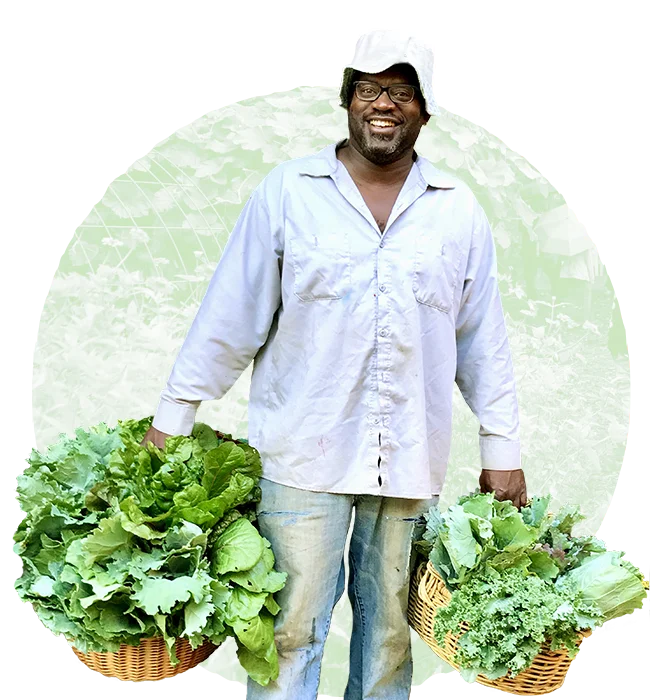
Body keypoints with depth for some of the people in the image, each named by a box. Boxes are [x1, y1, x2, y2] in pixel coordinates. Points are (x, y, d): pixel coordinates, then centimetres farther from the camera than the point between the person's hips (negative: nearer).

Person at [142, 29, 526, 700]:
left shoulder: (458, 210, 8)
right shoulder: (287, 192, 1)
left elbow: (483, 338, 11)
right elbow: (230, 315, 1)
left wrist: (501, 448, 10)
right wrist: (171, 418, 2)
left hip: (411, 456, 3)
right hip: (305, 448, -2)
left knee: (390, 624, 12)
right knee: (292, 626, 1)